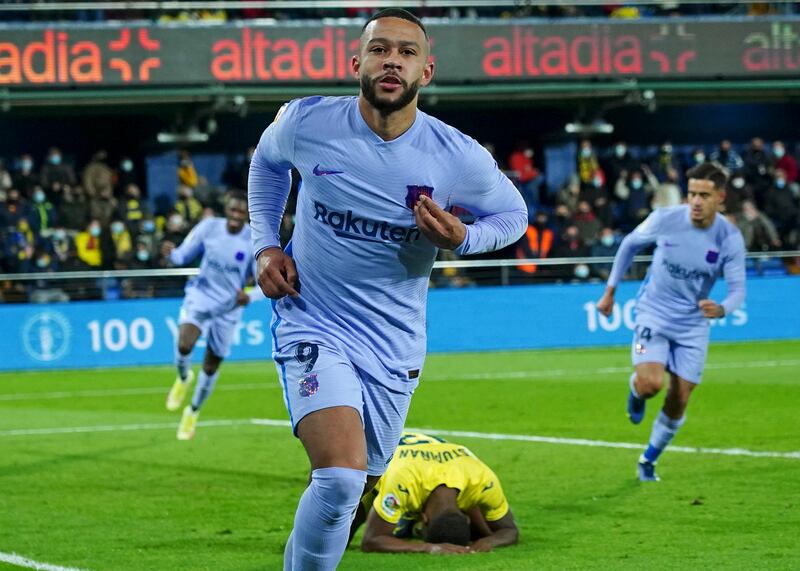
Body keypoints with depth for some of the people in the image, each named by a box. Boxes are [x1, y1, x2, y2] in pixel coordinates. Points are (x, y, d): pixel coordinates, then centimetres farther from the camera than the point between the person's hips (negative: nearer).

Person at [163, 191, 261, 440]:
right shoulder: (208, 227, -10)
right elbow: (183, 256, 2)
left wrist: (250, 296, -34)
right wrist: (172, 253, -22)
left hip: (228, 307, 0)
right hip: (201, 295, 0)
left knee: (211, 366, 9)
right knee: (184, 344, -27)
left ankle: (193, 413, 34)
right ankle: (183, 378, 8)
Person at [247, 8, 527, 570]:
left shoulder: (460, 159, -12)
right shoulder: (305, 122, -10)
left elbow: (513, 213, 8)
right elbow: (268, 161, 15)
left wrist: (461, 238, -14)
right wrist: (266, 244, 5)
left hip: (393, 348, 3)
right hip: (312, 327, -2)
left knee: (353, 491, 14)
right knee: (341, 477, -25)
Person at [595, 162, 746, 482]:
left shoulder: (730, 239, -14)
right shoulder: (665, 219, -15)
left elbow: (737, 289, -12)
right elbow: (630, 244, 4)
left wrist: (722, 309, -36)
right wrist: (610, 291, 8)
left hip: (693, 324, 2)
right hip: (654, 314, -2)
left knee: (678, 402, 2)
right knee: (650, 385, -24)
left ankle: (649, 460, 26)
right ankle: (636, 391, 15)